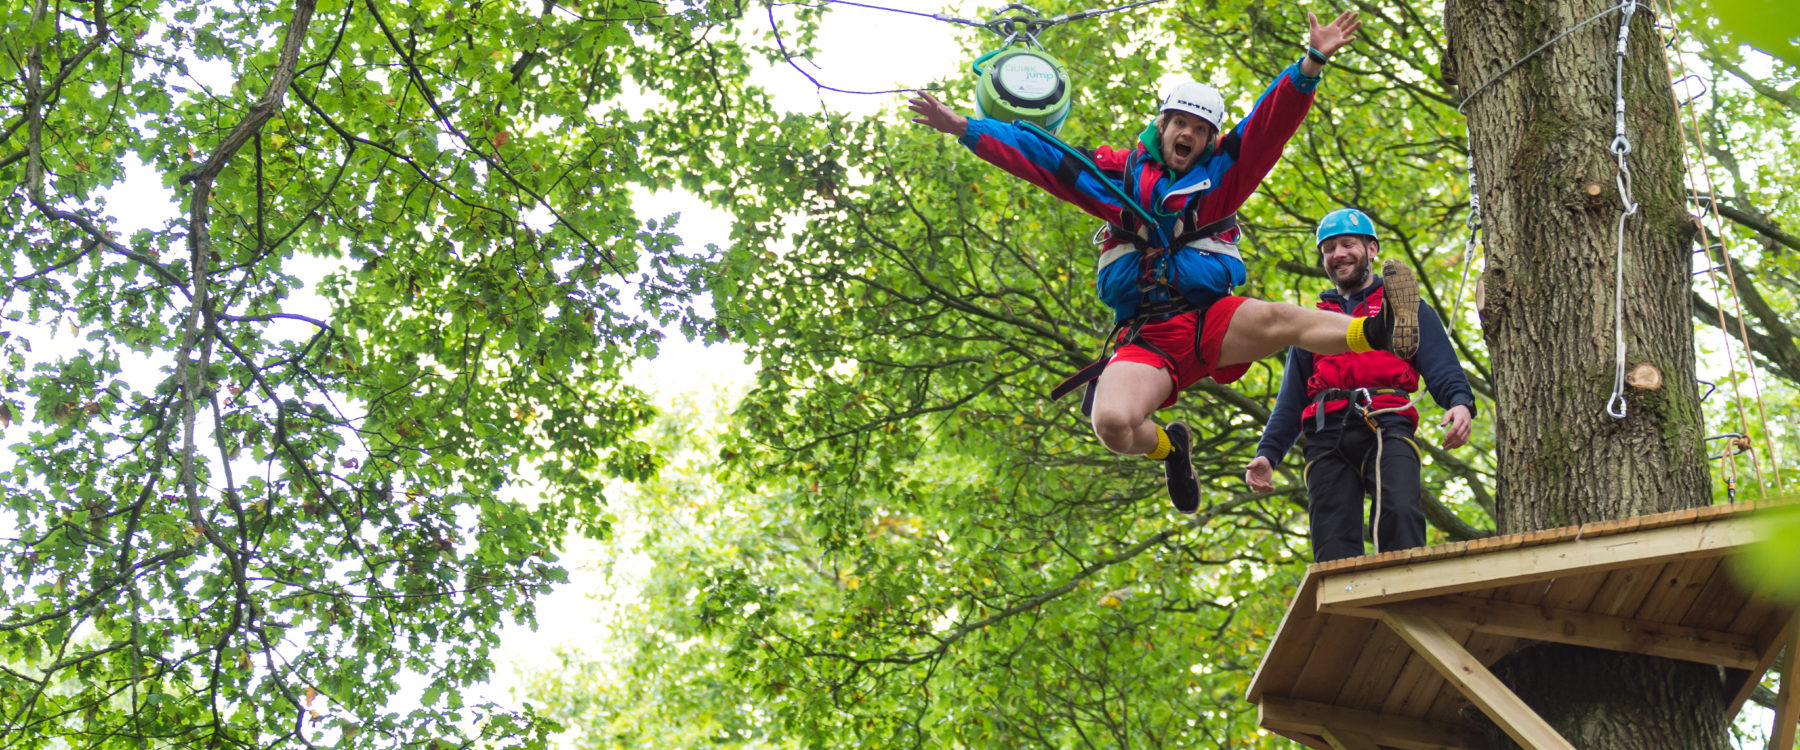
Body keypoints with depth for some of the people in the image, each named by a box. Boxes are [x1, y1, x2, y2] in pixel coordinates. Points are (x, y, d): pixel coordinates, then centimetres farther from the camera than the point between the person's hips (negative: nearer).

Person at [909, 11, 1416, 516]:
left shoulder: (1222, 173, 11)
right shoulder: (1118, 175, 13)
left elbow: (1273, 120, -1)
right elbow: (1037, 154, 15)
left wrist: (1312, 64, -16)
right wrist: (964, 129, 9)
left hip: (1212, 322, 0)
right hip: (1145, 338, 1)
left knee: (1274, 318, -34)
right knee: (1113, 423, -27)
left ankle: (1379, 333, -49)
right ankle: (1168, 447, 4)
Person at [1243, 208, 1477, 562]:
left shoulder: (1405, 308, 22)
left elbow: (1441, 367, 8)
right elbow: (1291, 398, 29)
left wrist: (1460, 403, -15)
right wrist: (1267, 453, 12)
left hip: (1385, 429, -3)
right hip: (1327, 438, 3)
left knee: (1399, 512, -30)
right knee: (1333, 548, -10)